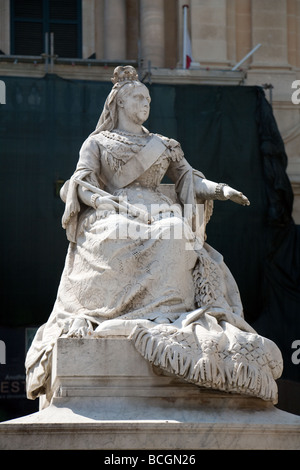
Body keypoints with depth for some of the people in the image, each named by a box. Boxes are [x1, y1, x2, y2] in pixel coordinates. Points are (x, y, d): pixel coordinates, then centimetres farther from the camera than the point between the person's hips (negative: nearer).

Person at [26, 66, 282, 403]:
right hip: (114, 219, -2)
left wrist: (222, 189, -2)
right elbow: (82, 183, 6)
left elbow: (190, 179, 20)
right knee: (115, 238, -40)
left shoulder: (163, 145, 30)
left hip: (161, 215, 2)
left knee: (174, 240, -36)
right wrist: (102, 200, -17)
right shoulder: (97, 142, 21)